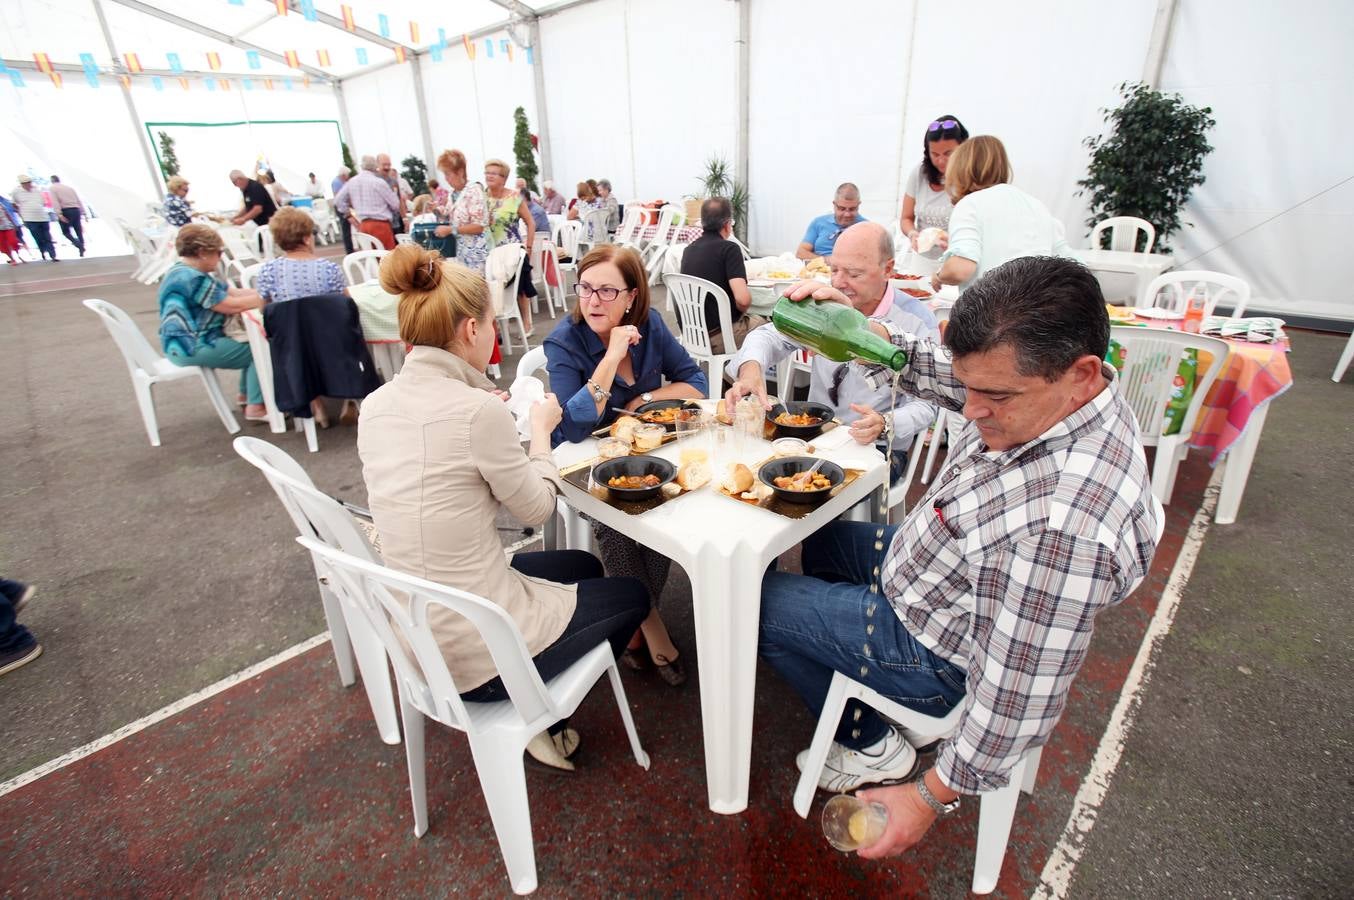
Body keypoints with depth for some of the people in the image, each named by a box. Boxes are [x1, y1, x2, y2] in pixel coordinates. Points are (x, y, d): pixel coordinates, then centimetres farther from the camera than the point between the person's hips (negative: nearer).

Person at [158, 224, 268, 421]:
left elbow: (235, 292, 9)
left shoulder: (191, 274, 12)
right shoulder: (192, 279, -21)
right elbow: (232, 306, -21)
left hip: (188, 343, 11)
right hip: (193, 348, -11)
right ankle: (256, 407, -7)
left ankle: (246, 393, 25)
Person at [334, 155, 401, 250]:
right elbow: (395, 204, -3)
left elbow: (338, 201, 18)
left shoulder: (351, 182, 11)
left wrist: (350, 217, 22)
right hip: (380, 224, -6)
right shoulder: (379, 182, -7)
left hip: (363, 225, 6)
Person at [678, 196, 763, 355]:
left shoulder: (689, 249, 7)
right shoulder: (729, 248, -14)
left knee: (754, 319, 30)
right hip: (715, 337, -7)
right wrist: (740, 311, -4)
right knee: (762, 323, 22)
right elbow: (743, 298, -24)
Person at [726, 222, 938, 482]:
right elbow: (773, 335, 0)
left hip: (877, 448, -4)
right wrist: (751, 366, -25)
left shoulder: (917, 321, -11)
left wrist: (884, 425, -32)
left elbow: (925, 404, -10)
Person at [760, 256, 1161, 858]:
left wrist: (931, 798, -18)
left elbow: (1018, 703, -32)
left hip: (935, 649, -8)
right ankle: (897, 712, 29)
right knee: (821, 538, 28)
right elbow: (931, 370, 0)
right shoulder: (1037, 390, -17)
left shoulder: (1063, 524, -42)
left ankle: (874, 746, 18)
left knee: (755, 601, 2)